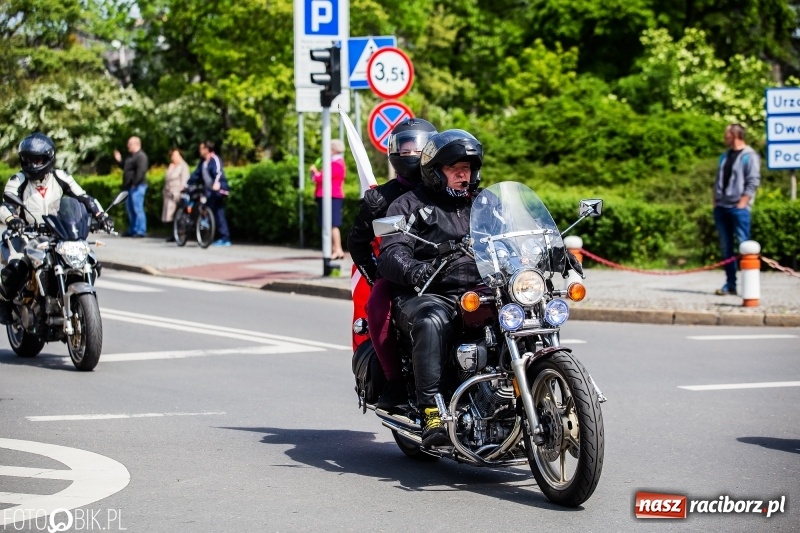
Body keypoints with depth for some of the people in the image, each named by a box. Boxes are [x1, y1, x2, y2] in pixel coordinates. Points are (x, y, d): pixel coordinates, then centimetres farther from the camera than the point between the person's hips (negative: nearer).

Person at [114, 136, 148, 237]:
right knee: (130, 209, 13)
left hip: (137, 187, -11)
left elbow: (140, 171, -23)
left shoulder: (141, 156, -13)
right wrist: (119, 161, 18)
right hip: (129, 187, 11)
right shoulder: (131, 156, 20)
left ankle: (141, 231, -11)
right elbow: (126, 168, 30)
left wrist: (135, 184, -24)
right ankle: (132, 230, 19)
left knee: (137, 209, -11)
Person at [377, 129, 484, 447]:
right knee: (432, 321, -39)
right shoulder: (409, 205, 12)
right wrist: (412, 270, -28)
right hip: (425, 294, -4)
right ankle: (430, 411, -42)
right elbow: (390, 254, -3)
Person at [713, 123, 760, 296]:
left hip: (739, 208, -7)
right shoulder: (725, 156, 18)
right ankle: (730, 284, 11)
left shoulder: (749, 156, -5)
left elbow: (753, 182, -11)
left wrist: (742, 203, -15)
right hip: (722, 207, 7)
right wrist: (715, 201, 12)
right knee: (726, 246, 7)